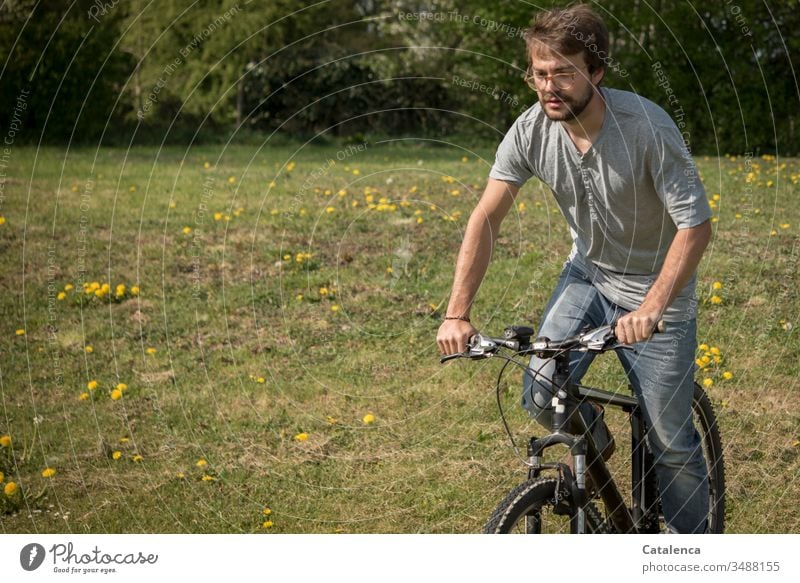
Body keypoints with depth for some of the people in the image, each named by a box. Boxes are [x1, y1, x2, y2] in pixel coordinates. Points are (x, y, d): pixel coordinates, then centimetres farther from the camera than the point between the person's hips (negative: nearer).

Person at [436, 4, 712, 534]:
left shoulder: (647, 126, -28)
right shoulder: (532, 130, -15)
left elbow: (696, 224, -27)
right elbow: (488, 217, -10)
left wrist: (650, 310, -39)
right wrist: (457, 314, -18)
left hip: (656, 290, -3)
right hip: (588, 275, 4)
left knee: (671, 443, 0)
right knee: (541, 399, -16)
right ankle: (595, 445, 20)